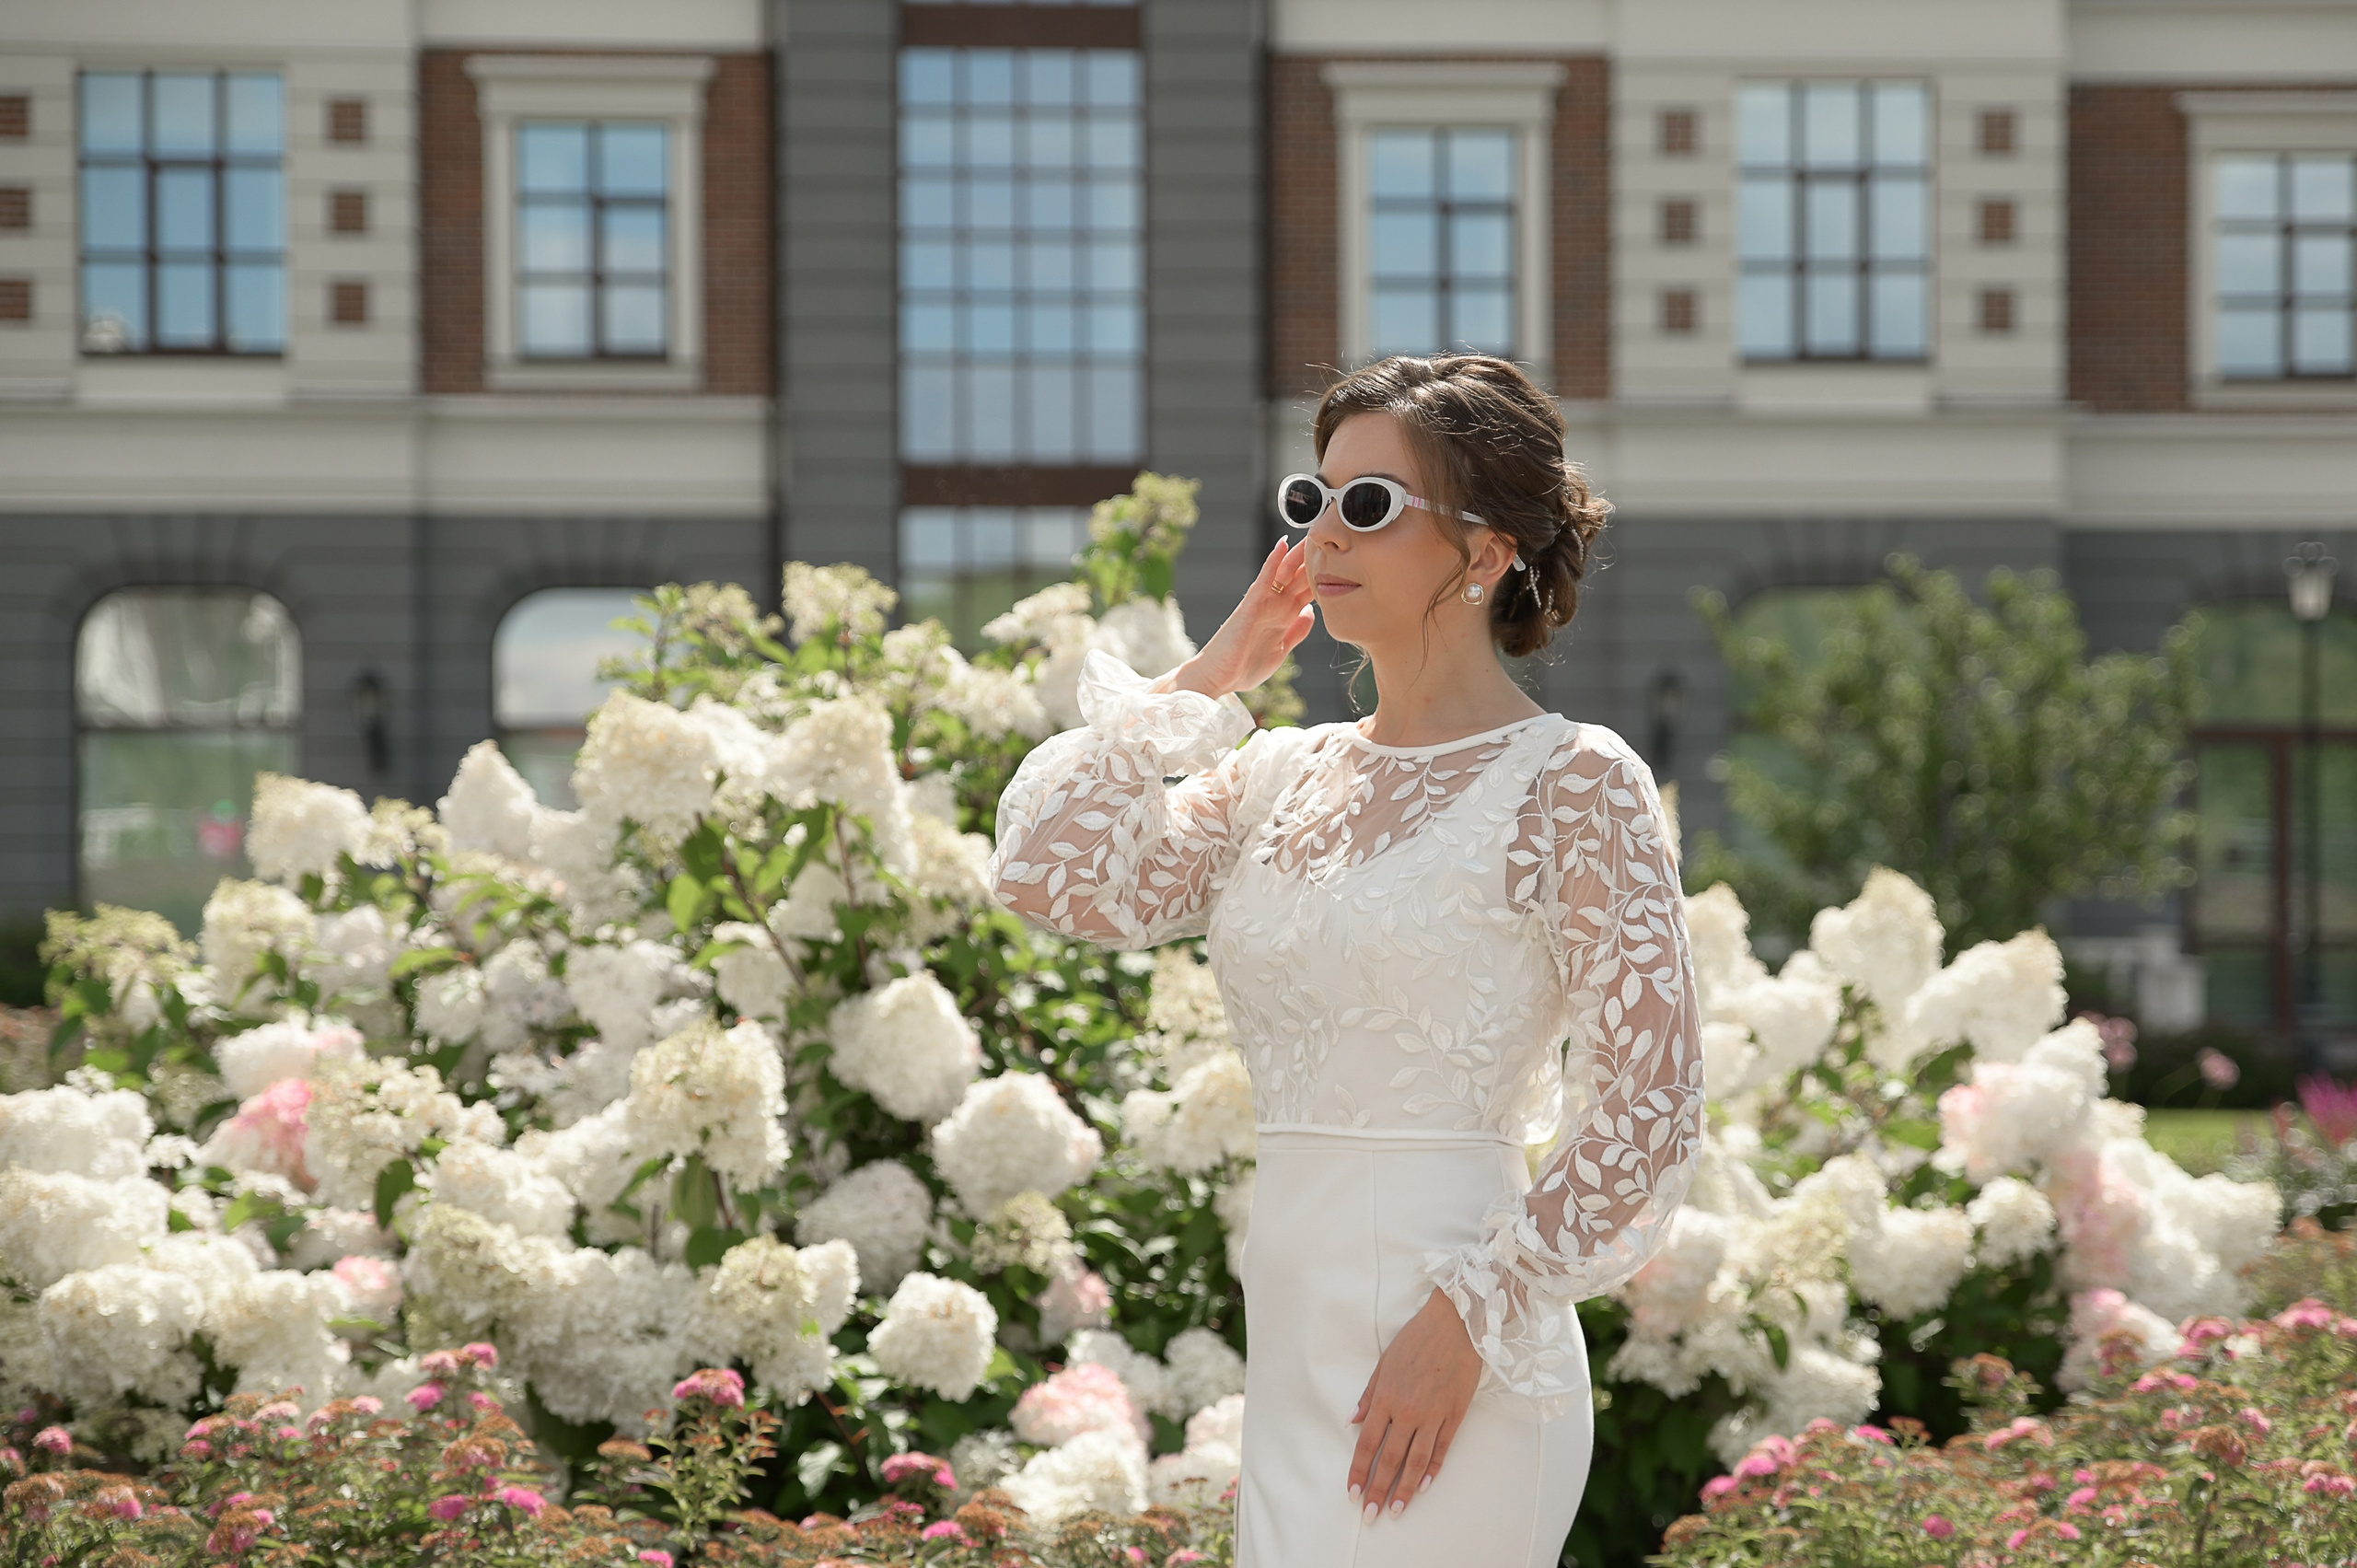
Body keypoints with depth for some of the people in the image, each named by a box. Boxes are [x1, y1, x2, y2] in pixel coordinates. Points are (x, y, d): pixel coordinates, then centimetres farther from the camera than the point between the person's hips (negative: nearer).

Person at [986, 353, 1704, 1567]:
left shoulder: (1574, 782, -6)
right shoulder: (1282, 776, 13)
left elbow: (1645, 1116, -10)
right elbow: (1053, 874, 0)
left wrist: (1468, 1321, -16)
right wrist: (1208, 677, 7)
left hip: (1435, 1372, -7)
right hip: (1293, 1349, 7)